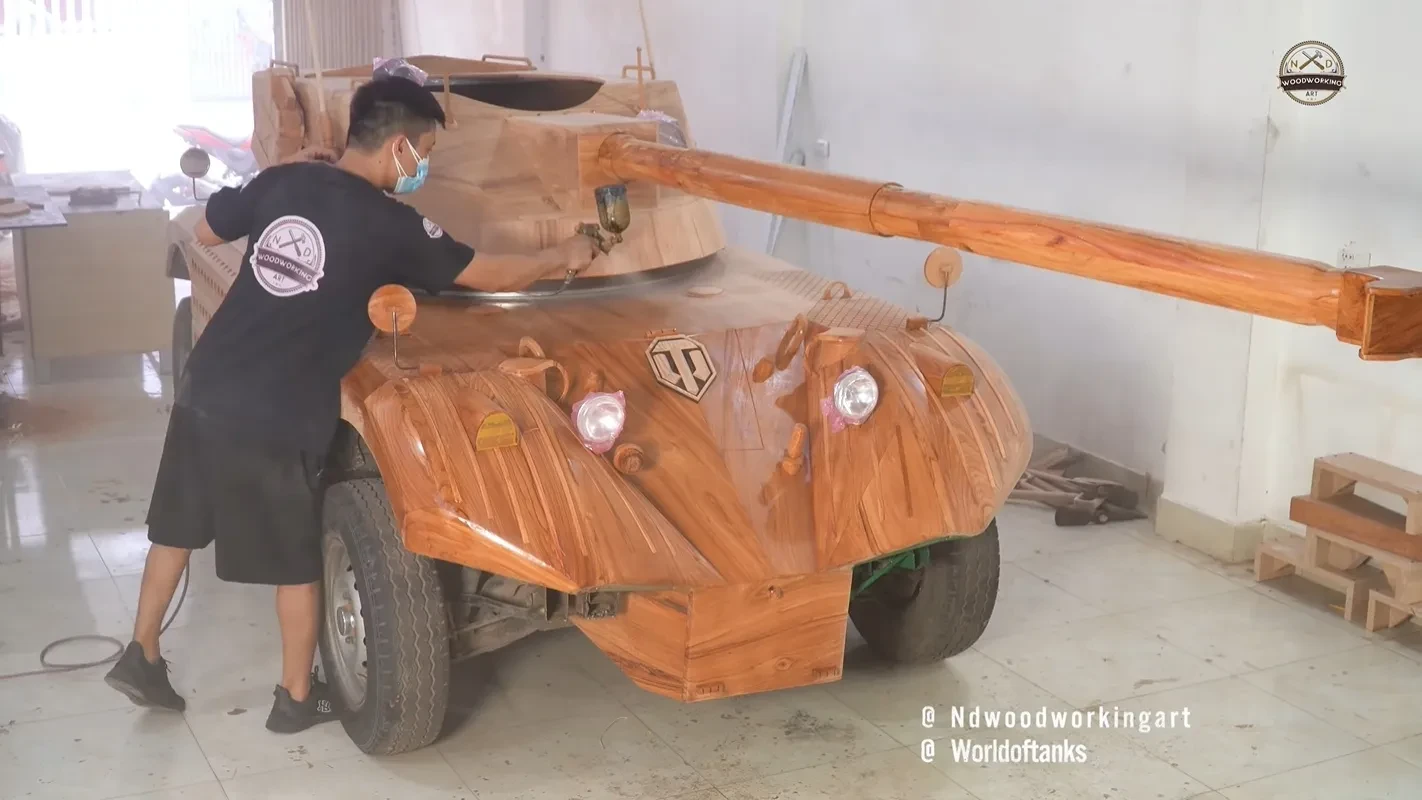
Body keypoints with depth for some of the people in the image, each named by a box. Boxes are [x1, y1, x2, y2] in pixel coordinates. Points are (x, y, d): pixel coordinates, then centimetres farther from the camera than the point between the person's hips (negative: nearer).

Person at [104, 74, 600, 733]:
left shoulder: (282, 181, 3)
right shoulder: (390, 225, -11)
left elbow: (206, 232, 19)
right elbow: (495, 276, -2)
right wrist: (563, 257, 16)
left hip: (205, 388, 6)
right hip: (276, 418, -6)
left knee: (178, 526, 23)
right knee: (297, 561, 11)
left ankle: (140, 656, 34)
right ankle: (298, 697, 24)